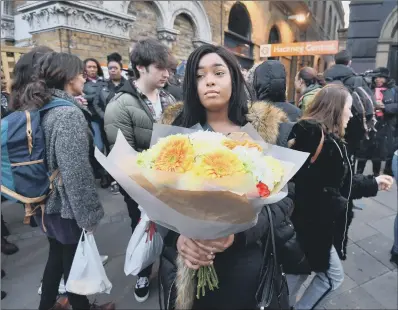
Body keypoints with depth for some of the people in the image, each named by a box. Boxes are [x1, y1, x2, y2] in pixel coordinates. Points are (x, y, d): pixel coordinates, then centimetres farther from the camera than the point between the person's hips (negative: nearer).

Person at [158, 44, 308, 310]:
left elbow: (285, 196, -7)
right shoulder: (176, 126, -4)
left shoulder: (269, 128, -6)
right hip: (182, 261, 1)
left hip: (244, 260, 0)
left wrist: (240, 232, -23)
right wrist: (176, 236, -21)